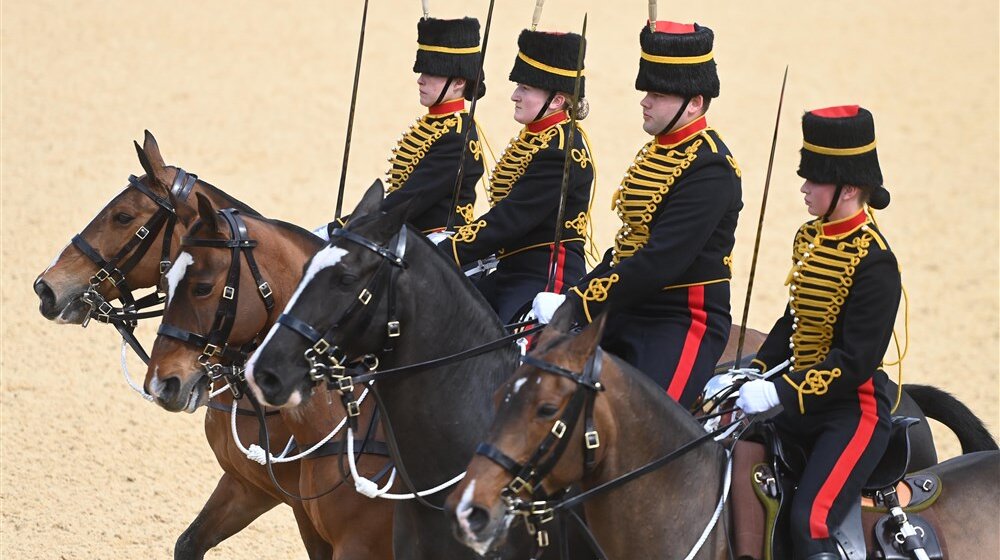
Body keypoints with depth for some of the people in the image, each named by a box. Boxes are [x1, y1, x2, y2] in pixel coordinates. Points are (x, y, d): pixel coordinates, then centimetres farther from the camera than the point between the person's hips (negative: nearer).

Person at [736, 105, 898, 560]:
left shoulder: (874, 262, -18)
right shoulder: (809, 239, 8)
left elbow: (857, 361, -22)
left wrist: (781, 392, -27)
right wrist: (752, 376, 5)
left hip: (853, 409, -9)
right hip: (800, 399, 9)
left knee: (810, 522, -23)